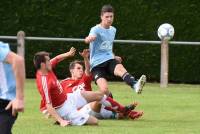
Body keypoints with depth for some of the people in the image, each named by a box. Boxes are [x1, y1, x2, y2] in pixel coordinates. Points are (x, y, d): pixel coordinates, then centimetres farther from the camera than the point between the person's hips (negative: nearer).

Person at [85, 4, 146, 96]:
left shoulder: (113, 30, 15)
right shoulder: (96, 29, -7)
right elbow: (87, 40, -31)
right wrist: (89, 38, -55)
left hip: (109, 60, 4)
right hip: (97, 63, -4)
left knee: (120, 68, -34)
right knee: (104, 90, -25)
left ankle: (135, 85, -63)